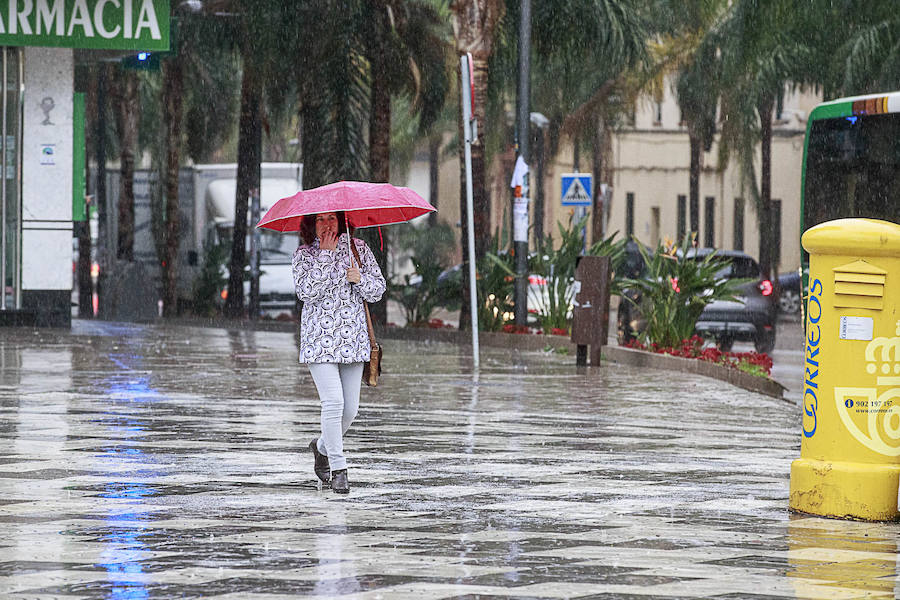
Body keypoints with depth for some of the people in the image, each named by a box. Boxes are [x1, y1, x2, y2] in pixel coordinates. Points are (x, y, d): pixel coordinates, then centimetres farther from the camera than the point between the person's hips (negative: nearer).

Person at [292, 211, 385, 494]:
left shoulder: (358, 248, 7)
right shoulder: (304, 255, 1)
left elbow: (378, 290, 8)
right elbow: (307, 292, -15)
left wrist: (360, 279, -13)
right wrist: (325, 255, -16)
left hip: (353, 339, 3)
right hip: (319, 339, -3)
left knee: (350, 407, 5)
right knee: (333, 402, -15)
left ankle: (322, 447, 34)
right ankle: (338, 469, -7)